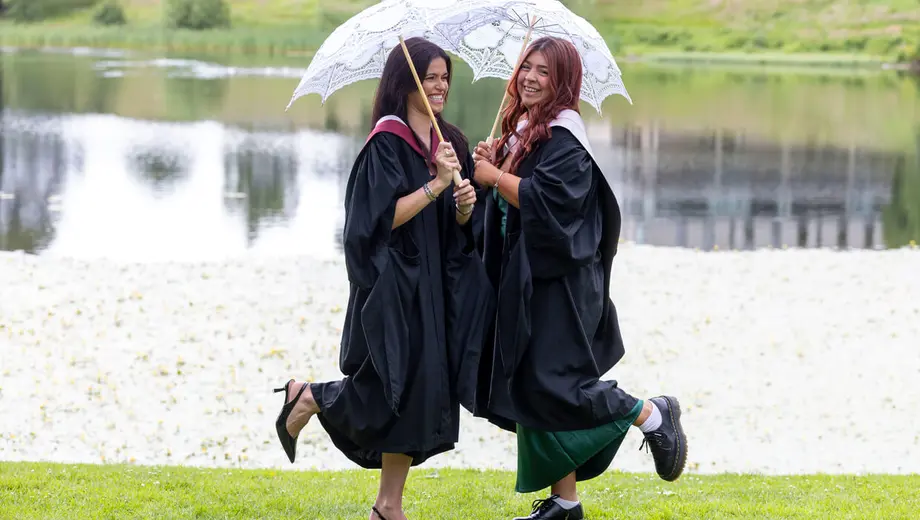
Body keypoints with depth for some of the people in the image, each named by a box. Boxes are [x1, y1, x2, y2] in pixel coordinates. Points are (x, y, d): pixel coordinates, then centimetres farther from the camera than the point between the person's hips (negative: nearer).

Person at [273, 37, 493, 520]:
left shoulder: (450, 142, 10)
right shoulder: (386, 144, -11)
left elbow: (459, 224, 13)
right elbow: (383, 218, -19)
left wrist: (465, 205, -8)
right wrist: (436, 184, -23)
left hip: (436, 283, 7)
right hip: (393, 285, -7)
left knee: (412, 395, 7)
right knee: (397, 387, -8)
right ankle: (307, 398, 18)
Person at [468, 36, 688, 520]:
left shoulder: (563, 136, -14)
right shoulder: (523, 129, 13)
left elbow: (545, 199, -25)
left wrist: (494, 176, -14)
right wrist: (492, 166, 0)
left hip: (556, 282, -9)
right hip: (521, 278, 9)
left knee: (549, 383, -10)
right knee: (528, 386, 8)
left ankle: (651, 415, 10)